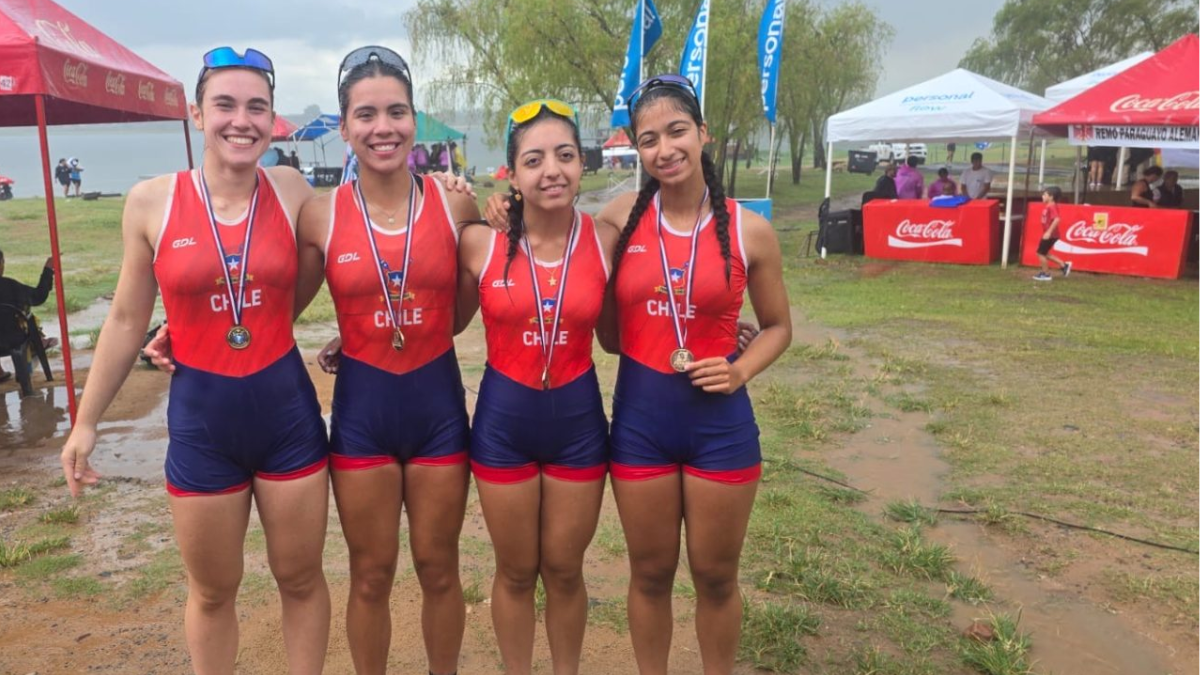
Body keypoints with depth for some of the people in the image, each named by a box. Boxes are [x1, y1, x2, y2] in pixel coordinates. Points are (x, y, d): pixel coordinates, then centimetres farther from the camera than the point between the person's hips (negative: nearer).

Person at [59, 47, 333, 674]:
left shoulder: (292, 190, -4)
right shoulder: (152, 201, -6)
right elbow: (127, 320, 3)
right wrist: (86, 421, 7)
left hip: (288, 409, 1)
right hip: (200, 415, 0)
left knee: (301, 578, 15)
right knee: (211, 592, 17)